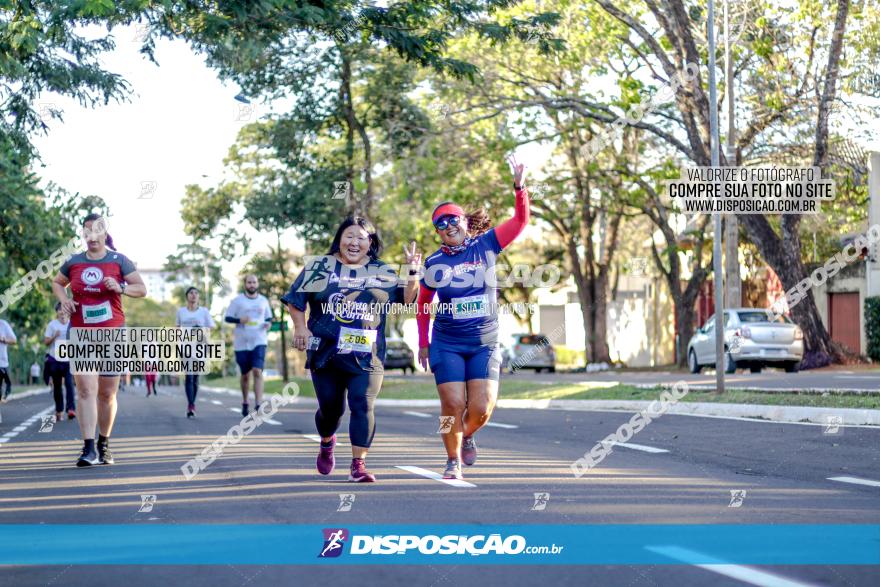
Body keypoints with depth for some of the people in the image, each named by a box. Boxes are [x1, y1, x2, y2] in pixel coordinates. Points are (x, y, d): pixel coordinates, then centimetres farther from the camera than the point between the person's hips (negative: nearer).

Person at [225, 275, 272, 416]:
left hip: (259, 342, 0)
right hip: (242, 342, 0)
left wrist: (268, 324, -4)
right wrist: (239, 320, -17)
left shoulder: (263, 301, 9)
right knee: (245, 375, 9)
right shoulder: (237, 300, 2)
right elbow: (228, 317, 1)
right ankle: (245, 403, 28)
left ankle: (259, 405, -21)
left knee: (257, 371, -15)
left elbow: (269, 318, 19)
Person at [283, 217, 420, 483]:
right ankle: (327, 442, 41)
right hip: (325, 352, 0)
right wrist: (300, 327, -3)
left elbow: (407, 298, 8)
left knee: (363, 406, -14)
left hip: (365, 355, 0)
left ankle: (358, 464, -12)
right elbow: (296, 298, 9)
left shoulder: (382, 273, 11)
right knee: (330, 407, 9)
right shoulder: (320, 267, 7)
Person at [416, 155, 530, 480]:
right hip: (447, 344, 0)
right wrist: (423, 342, 14)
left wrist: (519, 188, -21)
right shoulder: (434, 264, 1)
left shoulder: (485, 245, 0)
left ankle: (468, 435, 27)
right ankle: (453, 460, 11)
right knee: (453, 405, -10)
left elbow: (520, 221, -7)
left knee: (481, 409, -7)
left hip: (484, 343, 0)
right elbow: (423, 304, 15)